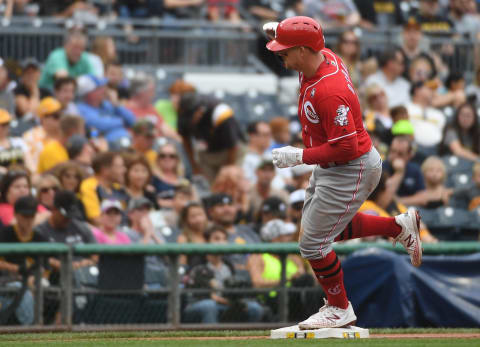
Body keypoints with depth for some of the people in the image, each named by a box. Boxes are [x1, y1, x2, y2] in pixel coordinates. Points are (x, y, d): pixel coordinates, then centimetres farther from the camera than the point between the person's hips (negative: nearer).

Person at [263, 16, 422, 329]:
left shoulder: (329, 93, -34)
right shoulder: (323, 57, -6)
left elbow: (345, 148, -33)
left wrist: (299, 157, -26)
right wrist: (280, 33, 0)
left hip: (350, 171, -10)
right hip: (329, 169, 10)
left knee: (313, 243, -1)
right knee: (321, 227, 26)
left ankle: (340, 310, 17)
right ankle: (400, 226, 29)